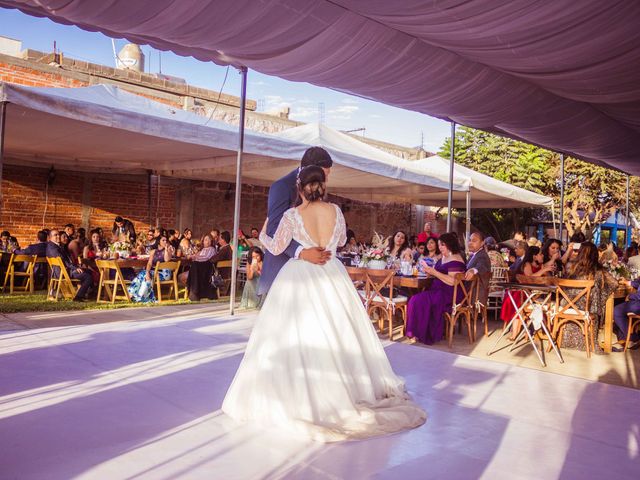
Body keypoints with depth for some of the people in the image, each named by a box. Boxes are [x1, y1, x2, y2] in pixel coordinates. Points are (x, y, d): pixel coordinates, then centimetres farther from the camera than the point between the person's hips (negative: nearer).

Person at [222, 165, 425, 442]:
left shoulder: (292, 215, -10)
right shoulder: (335, 211, -1)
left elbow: (276, 249, 0)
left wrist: (262, 235, 20)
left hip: (300, 279, -4)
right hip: (331, 278, 4)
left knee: (299, 335, 4)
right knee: (337, 334, 15)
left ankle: (300, 395, 8)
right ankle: (346, 388, 26)